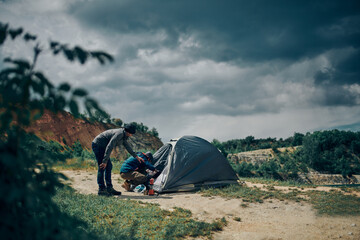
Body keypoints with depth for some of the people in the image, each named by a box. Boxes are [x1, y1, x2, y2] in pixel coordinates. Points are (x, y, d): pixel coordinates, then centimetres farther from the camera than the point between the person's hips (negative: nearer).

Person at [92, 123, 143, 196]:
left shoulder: (123, 136, 7)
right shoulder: (119, 134, -24)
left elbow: (127, 146, 24)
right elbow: (109, 147, -29)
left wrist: (136, 156, 31)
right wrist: (105, 161, -30)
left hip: (101, 146, 10)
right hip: (97, 145, -10)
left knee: (109, 167, 8)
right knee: (102, 167, -12)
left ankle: (109, 188, 11)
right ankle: (101, 189, -8)